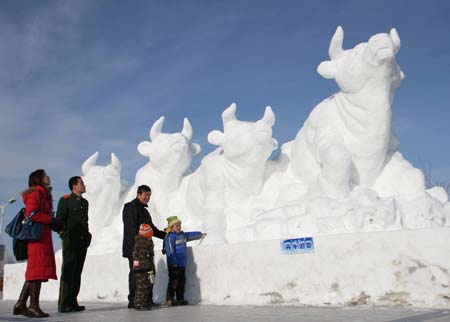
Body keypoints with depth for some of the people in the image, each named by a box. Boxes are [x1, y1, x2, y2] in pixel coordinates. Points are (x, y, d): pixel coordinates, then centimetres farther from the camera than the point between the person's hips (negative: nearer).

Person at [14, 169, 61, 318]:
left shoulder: (43, 195, 25)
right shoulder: (35, 194, -6)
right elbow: (32, 213, -19)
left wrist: (53, 223, 8)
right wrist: (51, 220, -14)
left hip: (43, 237, 10)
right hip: (37, 236, -10)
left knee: (34, 272, 10)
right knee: (38, 270, -10)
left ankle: (21, 304, 13)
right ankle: (34, 306, -9)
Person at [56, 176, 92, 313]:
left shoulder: (85, 202, 20)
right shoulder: (65, 200, -2)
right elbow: (59, 220, -7)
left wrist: (87, 235, 14)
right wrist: (65, 233, -15)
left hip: (83, 241, 7)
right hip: (70, 241, -7)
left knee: (77, 272, 8)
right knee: (68, 271, -8)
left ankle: (72, 301, 14)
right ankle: (63, 304, -5)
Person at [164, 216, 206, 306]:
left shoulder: (182, 235, 13)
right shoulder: (170, 237, -12)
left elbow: (190, 235, 31)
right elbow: (170, 251, -18)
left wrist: (201, 234, 43)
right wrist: (174, 263, -22)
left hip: (182, 264, 8)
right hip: (174, 264, -8)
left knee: (182, 281, 11)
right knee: (174, 281, -6)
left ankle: (180, 299, 19)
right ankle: (169, 299, 3)